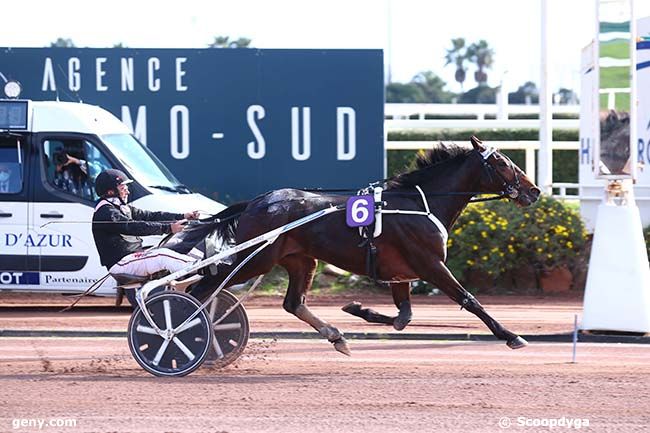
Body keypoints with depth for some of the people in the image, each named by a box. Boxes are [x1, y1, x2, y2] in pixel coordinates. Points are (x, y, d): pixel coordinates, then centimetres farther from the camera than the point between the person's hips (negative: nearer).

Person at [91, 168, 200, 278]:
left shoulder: (123, 208, 18)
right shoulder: (105, 212, -14)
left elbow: (151, 216, 13)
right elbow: (133, 227, -25)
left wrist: (182, 217, 2)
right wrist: (168, 228, -30)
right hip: (120, 263, -10)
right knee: (163, 256, -24)